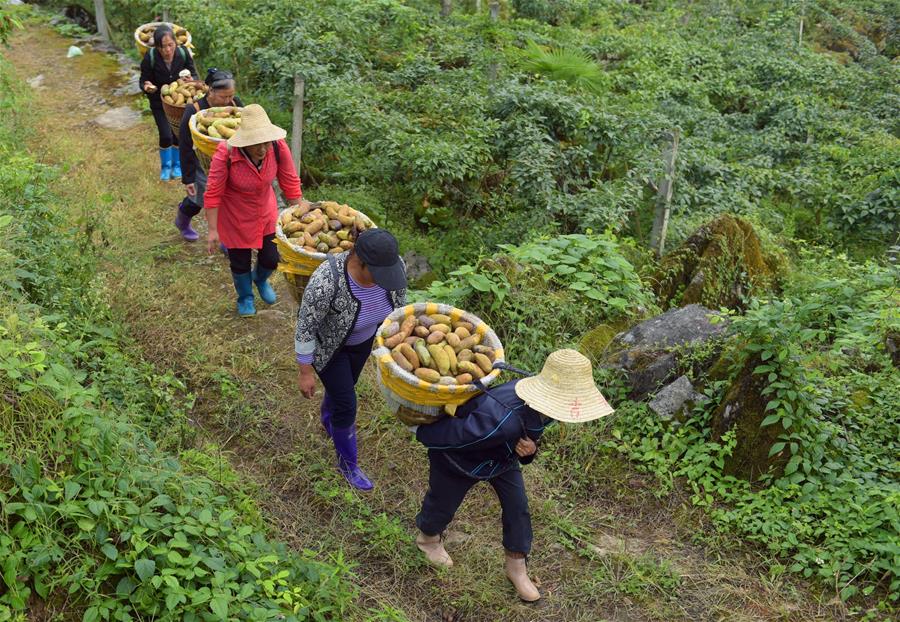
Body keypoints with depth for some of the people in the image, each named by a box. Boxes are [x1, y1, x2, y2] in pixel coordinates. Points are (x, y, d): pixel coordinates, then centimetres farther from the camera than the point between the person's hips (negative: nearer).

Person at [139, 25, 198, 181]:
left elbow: (194, 74, -8)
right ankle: (165, 166, 22)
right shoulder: (150, 57, -24)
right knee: (166, 135, -7)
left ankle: (177, 165, 35)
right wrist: (147, 87, -36)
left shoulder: (183, 53, -20)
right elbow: (144, 81, -13)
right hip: (159, 102, -2)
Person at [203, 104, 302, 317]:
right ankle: (245, 297, 48)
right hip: (235, 217, -3)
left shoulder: (278, 147, -25)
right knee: (240, 261, 15)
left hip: (266, 212, 3)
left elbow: (291, 184, -12)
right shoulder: (226, 154, -33)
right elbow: (212, 194, -23)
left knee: (271, 259, 14)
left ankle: (260, 279, 53)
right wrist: (213, 230, -19)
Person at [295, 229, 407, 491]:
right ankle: (347, 464, 28)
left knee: (345, 386, 27)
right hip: (326, 343, -5)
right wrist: (306, 371, -20)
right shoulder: (326, 281, -42)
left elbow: (398, 301, -6)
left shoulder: (393, 265, -27)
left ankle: (327, 418, 59)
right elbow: (305, 326, -28)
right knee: (347, 405, 2)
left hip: (362, 338, 5)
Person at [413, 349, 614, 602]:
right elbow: (448, 433, -37)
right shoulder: (501, 420, -50)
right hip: (458, 458, -6)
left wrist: (529, 449, -25)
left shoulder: (542, 406, -24)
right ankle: (428, 537, 55)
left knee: (517, 506, 10)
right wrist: (420, 430, -17)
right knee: (443, 504, 20)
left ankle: (516, 567, 34)